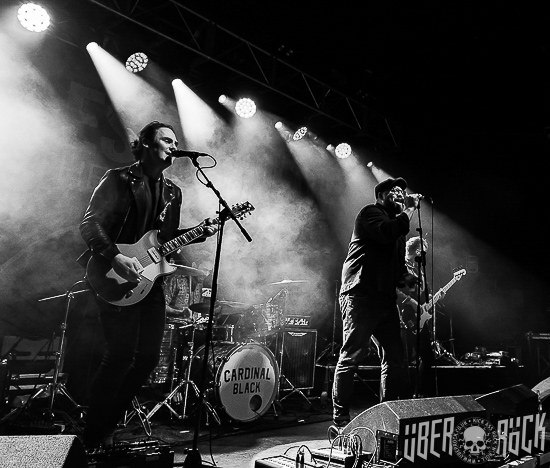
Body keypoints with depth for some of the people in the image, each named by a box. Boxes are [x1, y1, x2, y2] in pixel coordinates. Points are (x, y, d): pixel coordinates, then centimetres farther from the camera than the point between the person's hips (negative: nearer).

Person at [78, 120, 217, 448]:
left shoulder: (173, 192, 16)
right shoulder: (118, 180, -4)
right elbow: (90, 224, -11)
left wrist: (198, 233, 2)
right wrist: (116, 257, -25)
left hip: (151, 280, 7)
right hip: (117, 280, -7)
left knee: (149, 356, 5)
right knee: (122, 355, -10)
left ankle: (111, 424, 23)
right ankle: (95, 435, 8)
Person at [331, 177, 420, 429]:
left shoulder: (396, 222, 26)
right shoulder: (370, 212, 1)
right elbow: (386, 232, -21)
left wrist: (407, 277, 7)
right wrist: (408, 211, -6)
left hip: (385, 299, 9)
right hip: (360, 295, -9)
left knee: (395, 359, 8)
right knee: (351, 357, -7)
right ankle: (340, 418, 1)